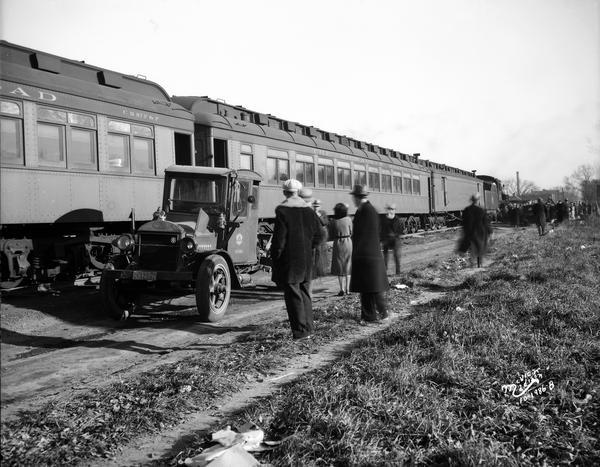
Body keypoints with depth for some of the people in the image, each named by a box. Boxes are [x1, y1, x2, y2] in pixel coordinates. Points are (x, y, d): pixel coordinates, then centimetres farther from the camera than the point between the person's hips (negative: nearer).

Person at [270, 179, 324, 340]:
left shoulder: (282, 211, -12)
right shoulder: (308, 210, 6)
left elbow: (279, 238, -15)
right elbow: (318, 235, 8)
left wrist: (275, 257, -5)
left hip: (289, 261, -6)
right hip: (306, 261, 6)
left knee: (293, 295, -1)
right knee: (304, 293, 16)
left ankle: (301, 331, -1)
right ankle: (308, 328, 22)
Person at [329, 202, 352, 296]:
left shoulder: (333, 222, -7)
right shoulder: (348, 220, -7)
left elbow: (331, 236, -1)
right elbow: (351, 233, -1)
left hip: (338, 244, -1)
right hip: (348, 243, 1)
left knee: (339, 268, 7)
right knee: (347, 267, 11)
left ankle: (342, 289, 1)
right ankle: (347, 289, 12)